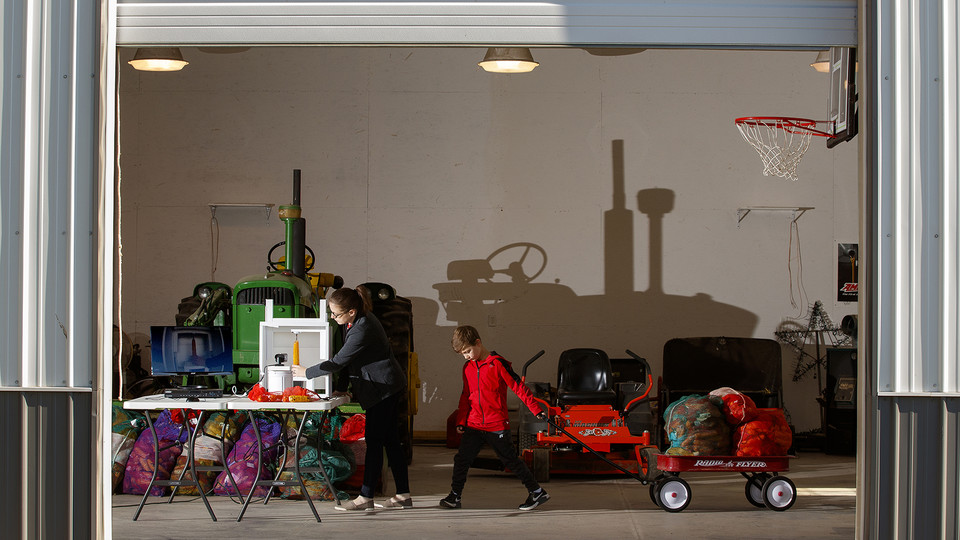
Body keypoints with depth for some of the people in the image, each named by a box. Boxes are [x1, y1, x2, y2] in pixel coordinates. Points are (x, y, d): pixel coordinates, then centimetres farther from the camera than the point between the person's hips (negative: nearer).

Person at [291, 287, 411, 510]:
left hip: (384, 387, -10)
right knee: (390, 440, 10)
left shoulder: (362, 331, -26)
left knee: (374, 441, -6)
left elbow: (338, 362, -20)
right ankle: (403, 495, 13)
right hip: (386, 386, 10)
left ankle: (365, 497, -3)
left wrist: (307, 372, -10)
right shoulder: (356, 321, 5)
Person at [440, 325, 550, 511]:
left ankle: (537, 492, 10)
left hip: (497, 425, -5)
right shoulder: (468, 367, 10)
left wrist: (536, 410, -9)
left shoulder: (498, 364, -10)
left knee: (510, 459, 0)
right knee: (462, 459, 0)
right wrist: (461, 421, 15)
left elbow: (518, 387, -9)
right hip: (474, 424, 5)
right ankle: (454, 496, 13)